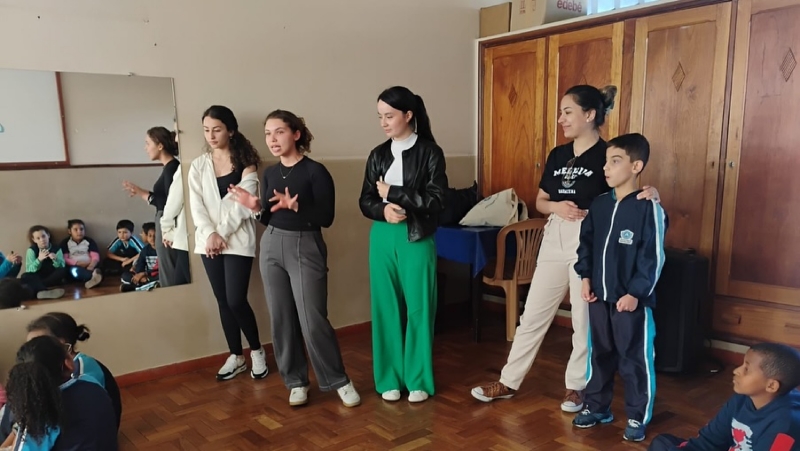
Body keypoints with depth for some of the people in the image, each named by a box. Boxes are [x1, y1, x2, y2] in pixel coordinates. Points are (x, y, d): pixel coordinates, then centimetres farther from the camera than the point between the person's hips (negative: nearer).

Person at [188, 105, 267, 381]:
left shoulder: (246, 164, 0)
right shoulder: (198, 165, 9)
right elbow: (196, 205, 1)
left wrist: (223, 234, -14)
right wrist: (210, 234, -13)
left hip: (237, 240, -4)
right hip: (209, 241, 4)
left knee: (236, 300, -8)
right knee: (223, 301, 8)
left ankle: (256, 351, 15)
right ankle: (236, 356, 22)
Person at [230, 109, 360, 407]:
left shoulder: (316, 171, -10)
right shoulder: (269, 174, 8)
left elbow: (326, 218, -15)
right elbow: (270, 219, 12)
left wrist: (295, 205, -27)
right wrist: (256, 208, -8)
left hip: (306, 248, -6)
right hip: (272, 247, 6)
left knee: (313, 321, -6)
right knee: (281, 319, 8)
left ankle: (339, 381, 12)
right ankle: (296, 381, 23)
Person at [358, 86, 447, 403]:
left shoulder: (429, 152, -5)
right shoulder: (378, 155, 8)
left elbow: (435, 200, -12)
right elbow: (365, 201, 8)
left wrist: (392, 193, -11)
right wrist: (383, 210, -14)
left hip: (417, 240, -4)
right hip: (382, 238, 4)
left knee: (418, 308, 3)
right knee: (386, 308, 7)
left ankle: (418, 379, 18)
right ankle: (390, 378, 21)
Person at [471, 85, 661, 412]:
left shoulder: (607, 155, -7)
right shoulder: (557, 155, 9)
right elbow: (540, 201, 12)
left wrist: (647, 194, -27)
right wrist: (555, 206, -9)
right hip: (554, 240, 5)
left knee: (584, 319, 8)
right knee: (533, 314, 11)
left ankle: (576, 386, 27)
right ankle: (508, 382, 22)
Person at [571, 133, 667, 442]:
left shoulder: (649, 209, -12)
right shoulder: (599, 204, 5)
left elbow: (653, 258, -13)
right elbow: (586, 243, 13)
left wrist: (636, 293, -16)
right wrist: (585, 277, 4)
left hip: (632, 300, -5)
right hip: (599, 296, 6)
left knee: (635, 360, 7)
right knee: (599, 354, 17)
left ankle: (637, 417, 24)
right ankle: (596, 407, 33)